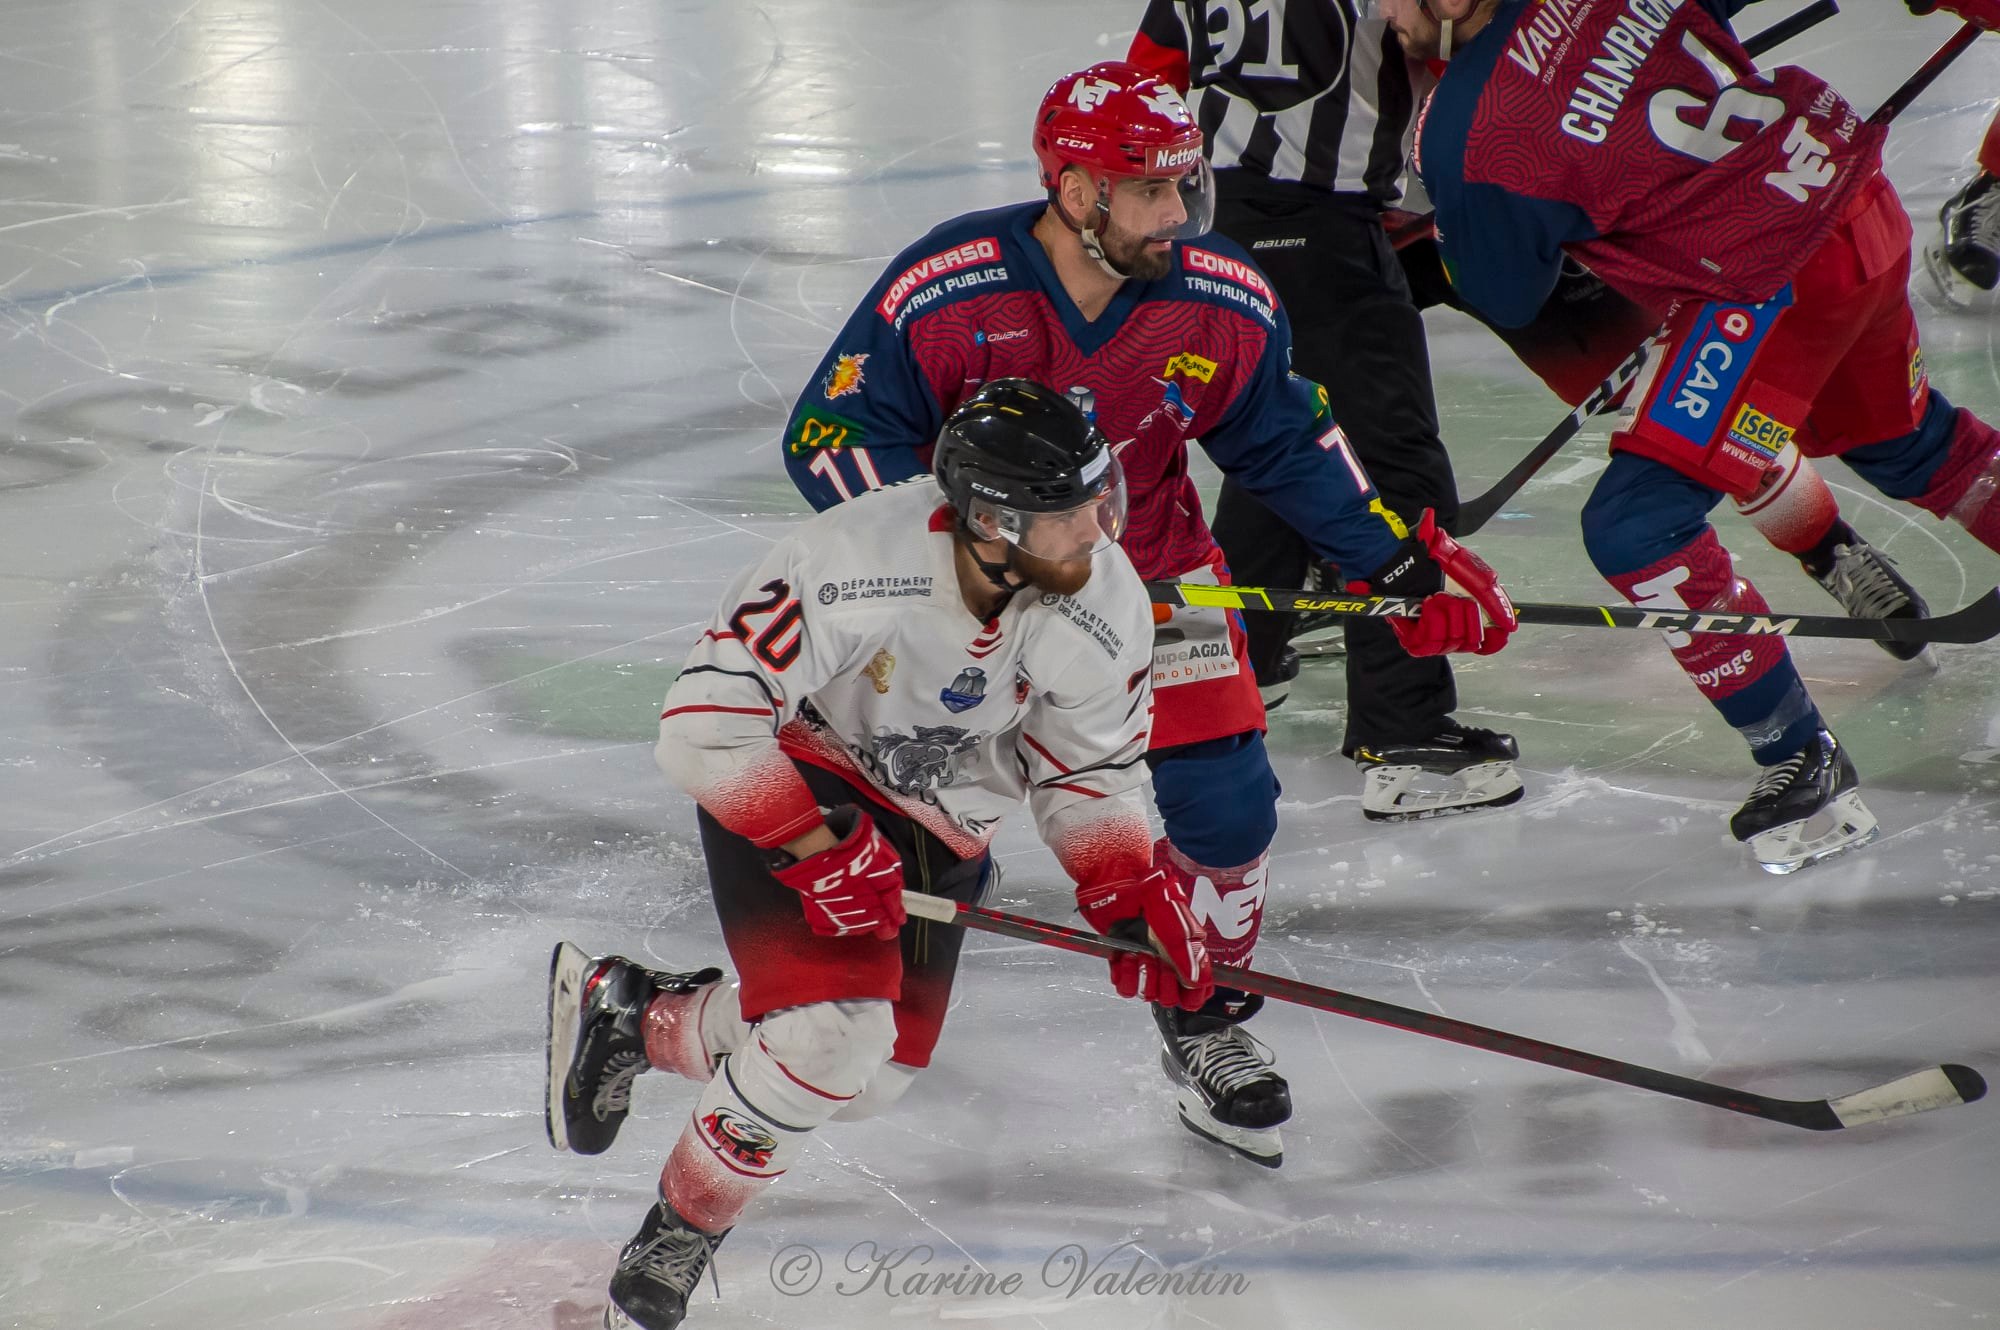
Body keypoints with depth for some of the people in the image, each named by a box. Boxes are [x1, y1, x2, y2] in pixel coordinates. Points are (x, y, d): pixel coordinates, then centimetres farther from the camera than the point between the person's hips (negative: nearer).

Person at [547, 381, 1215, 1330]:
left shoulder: (1107, 607, -19)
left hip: (938, 815, 6)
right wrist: (824, 849, -31)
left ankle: (629, 1013, 31)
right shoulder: (855, 566, -37)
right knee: (833, 1031, -25)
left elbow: (1085, 771, 0)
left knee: (873, 1076, 8)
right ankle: (670, 1246, -2)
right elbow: (704, 726, -32)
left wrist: (1129, 897, -12)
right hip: (790, 775, -6)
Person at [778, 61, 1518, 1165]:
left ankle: (1205, 1024, 19)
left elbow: (1288, 444, 2)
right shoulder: (945, 293, -25)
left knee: (1225, 802, -6)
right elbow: (832, 434, -20)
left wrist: (1404, 564, -2)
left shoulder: (1225, 307, -15)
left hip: (1152, 573, 3)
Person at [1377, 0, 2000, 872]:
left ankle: (1803, 764, 0)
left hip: (1772, 288, -9)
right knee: (1897, 439, 31)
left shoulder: (1467, 137, -20)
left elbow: (1503, 300, -4)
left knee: (1636, 527, -6)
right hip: (1857, 197, 9)